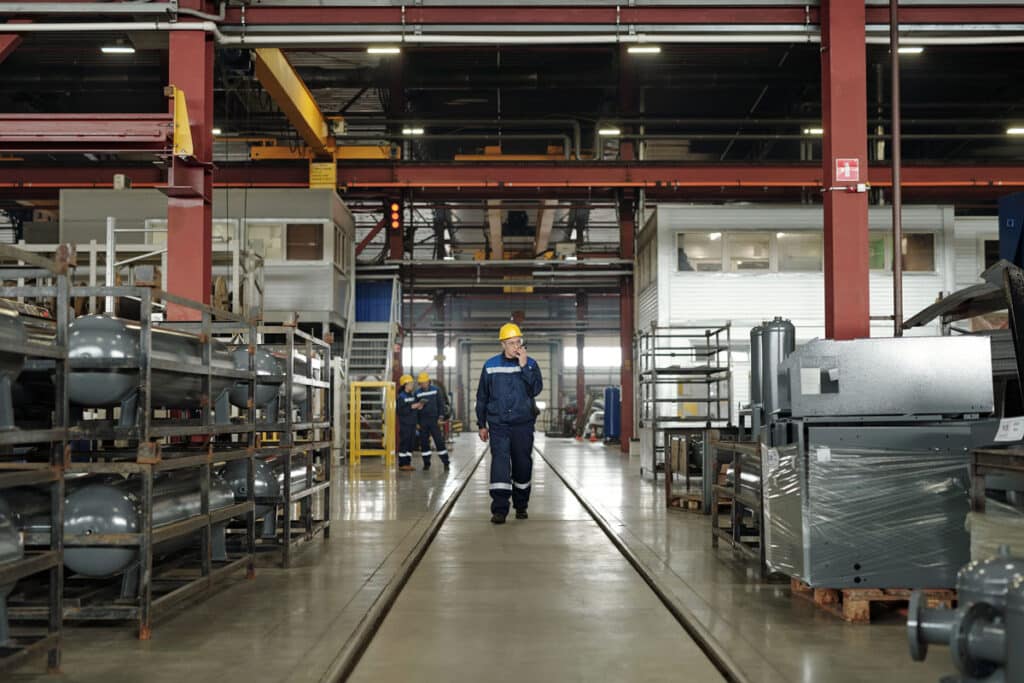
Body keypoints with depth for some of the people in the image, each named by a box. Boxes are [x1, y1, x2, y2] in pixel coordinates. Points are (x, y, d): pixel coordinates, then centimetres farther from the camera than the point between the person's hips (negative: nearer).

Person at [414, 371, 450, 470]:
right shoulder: (418, 392, 4)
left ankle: (445, 462, 3)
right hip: (422, 421, 2)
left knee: (439, 441, -4)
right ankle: (426, 463, 13)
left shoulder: (436, 390, 0)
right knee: (424, 443, 4)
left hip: (434, 419, -2)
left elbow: (441, 404, 2)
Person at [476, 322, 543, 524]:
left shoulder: (530, 364, 3)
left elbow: (536, 389, -13)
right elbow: (482, 397, 11)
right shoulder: (490, 366, 5)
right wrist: (481, 425, 10)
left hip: (523, 424, 1)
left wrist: (524, 366, -18)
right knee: (500, 461, -13)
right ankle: (499, 509, -15)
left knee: (523, 464, 7)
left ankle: (521, 506, 24)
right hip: (498, 424, -1)